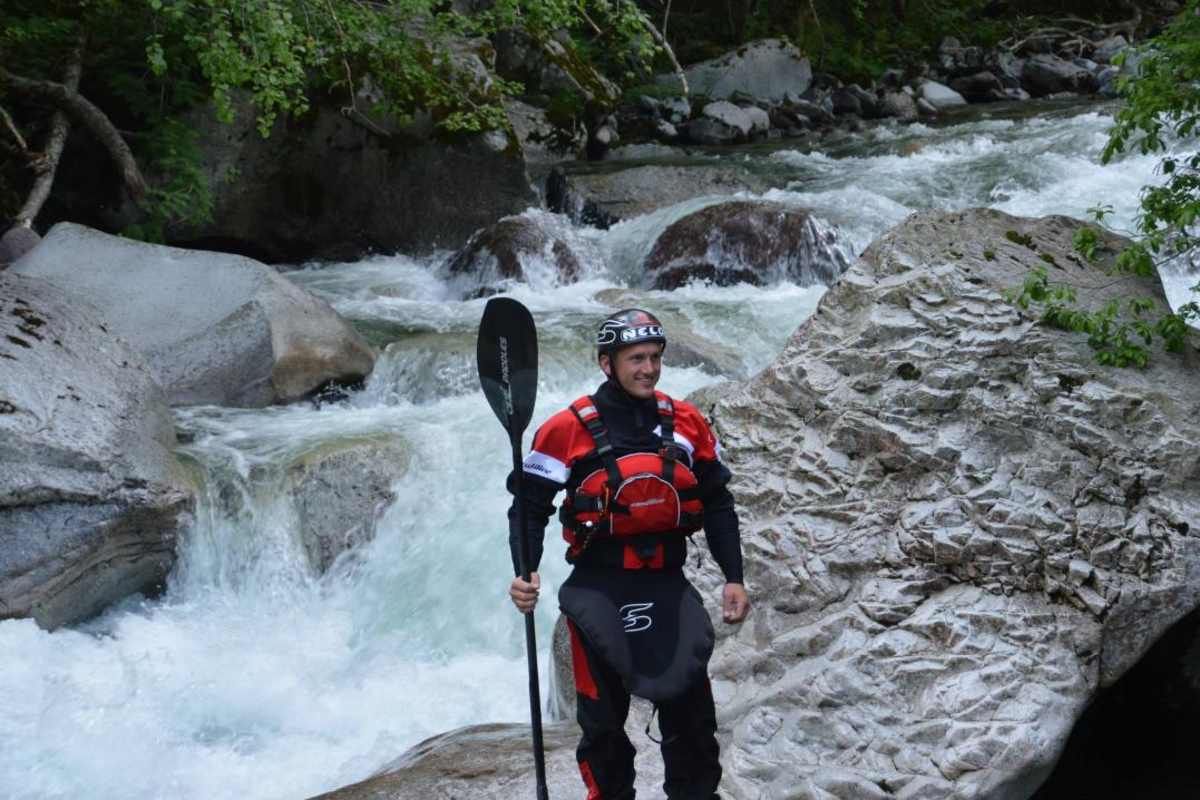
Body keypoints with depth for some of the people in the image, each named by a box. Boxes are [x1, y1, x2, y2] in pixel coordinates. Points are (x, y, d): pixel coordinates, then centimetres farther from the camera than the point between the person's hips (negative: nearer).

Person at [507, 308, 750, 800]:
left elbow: (717, 505, 12)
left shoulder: (687, 423, 4)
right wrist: (524, 572, -18)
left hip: (669, 587, 3)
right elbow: (530, 507, -4)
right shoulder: (569, 429, -7)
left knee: (691, 712, 6)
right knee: (602, 717, 6)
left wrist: (733, 578, 7)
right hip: (599, 590, -3)